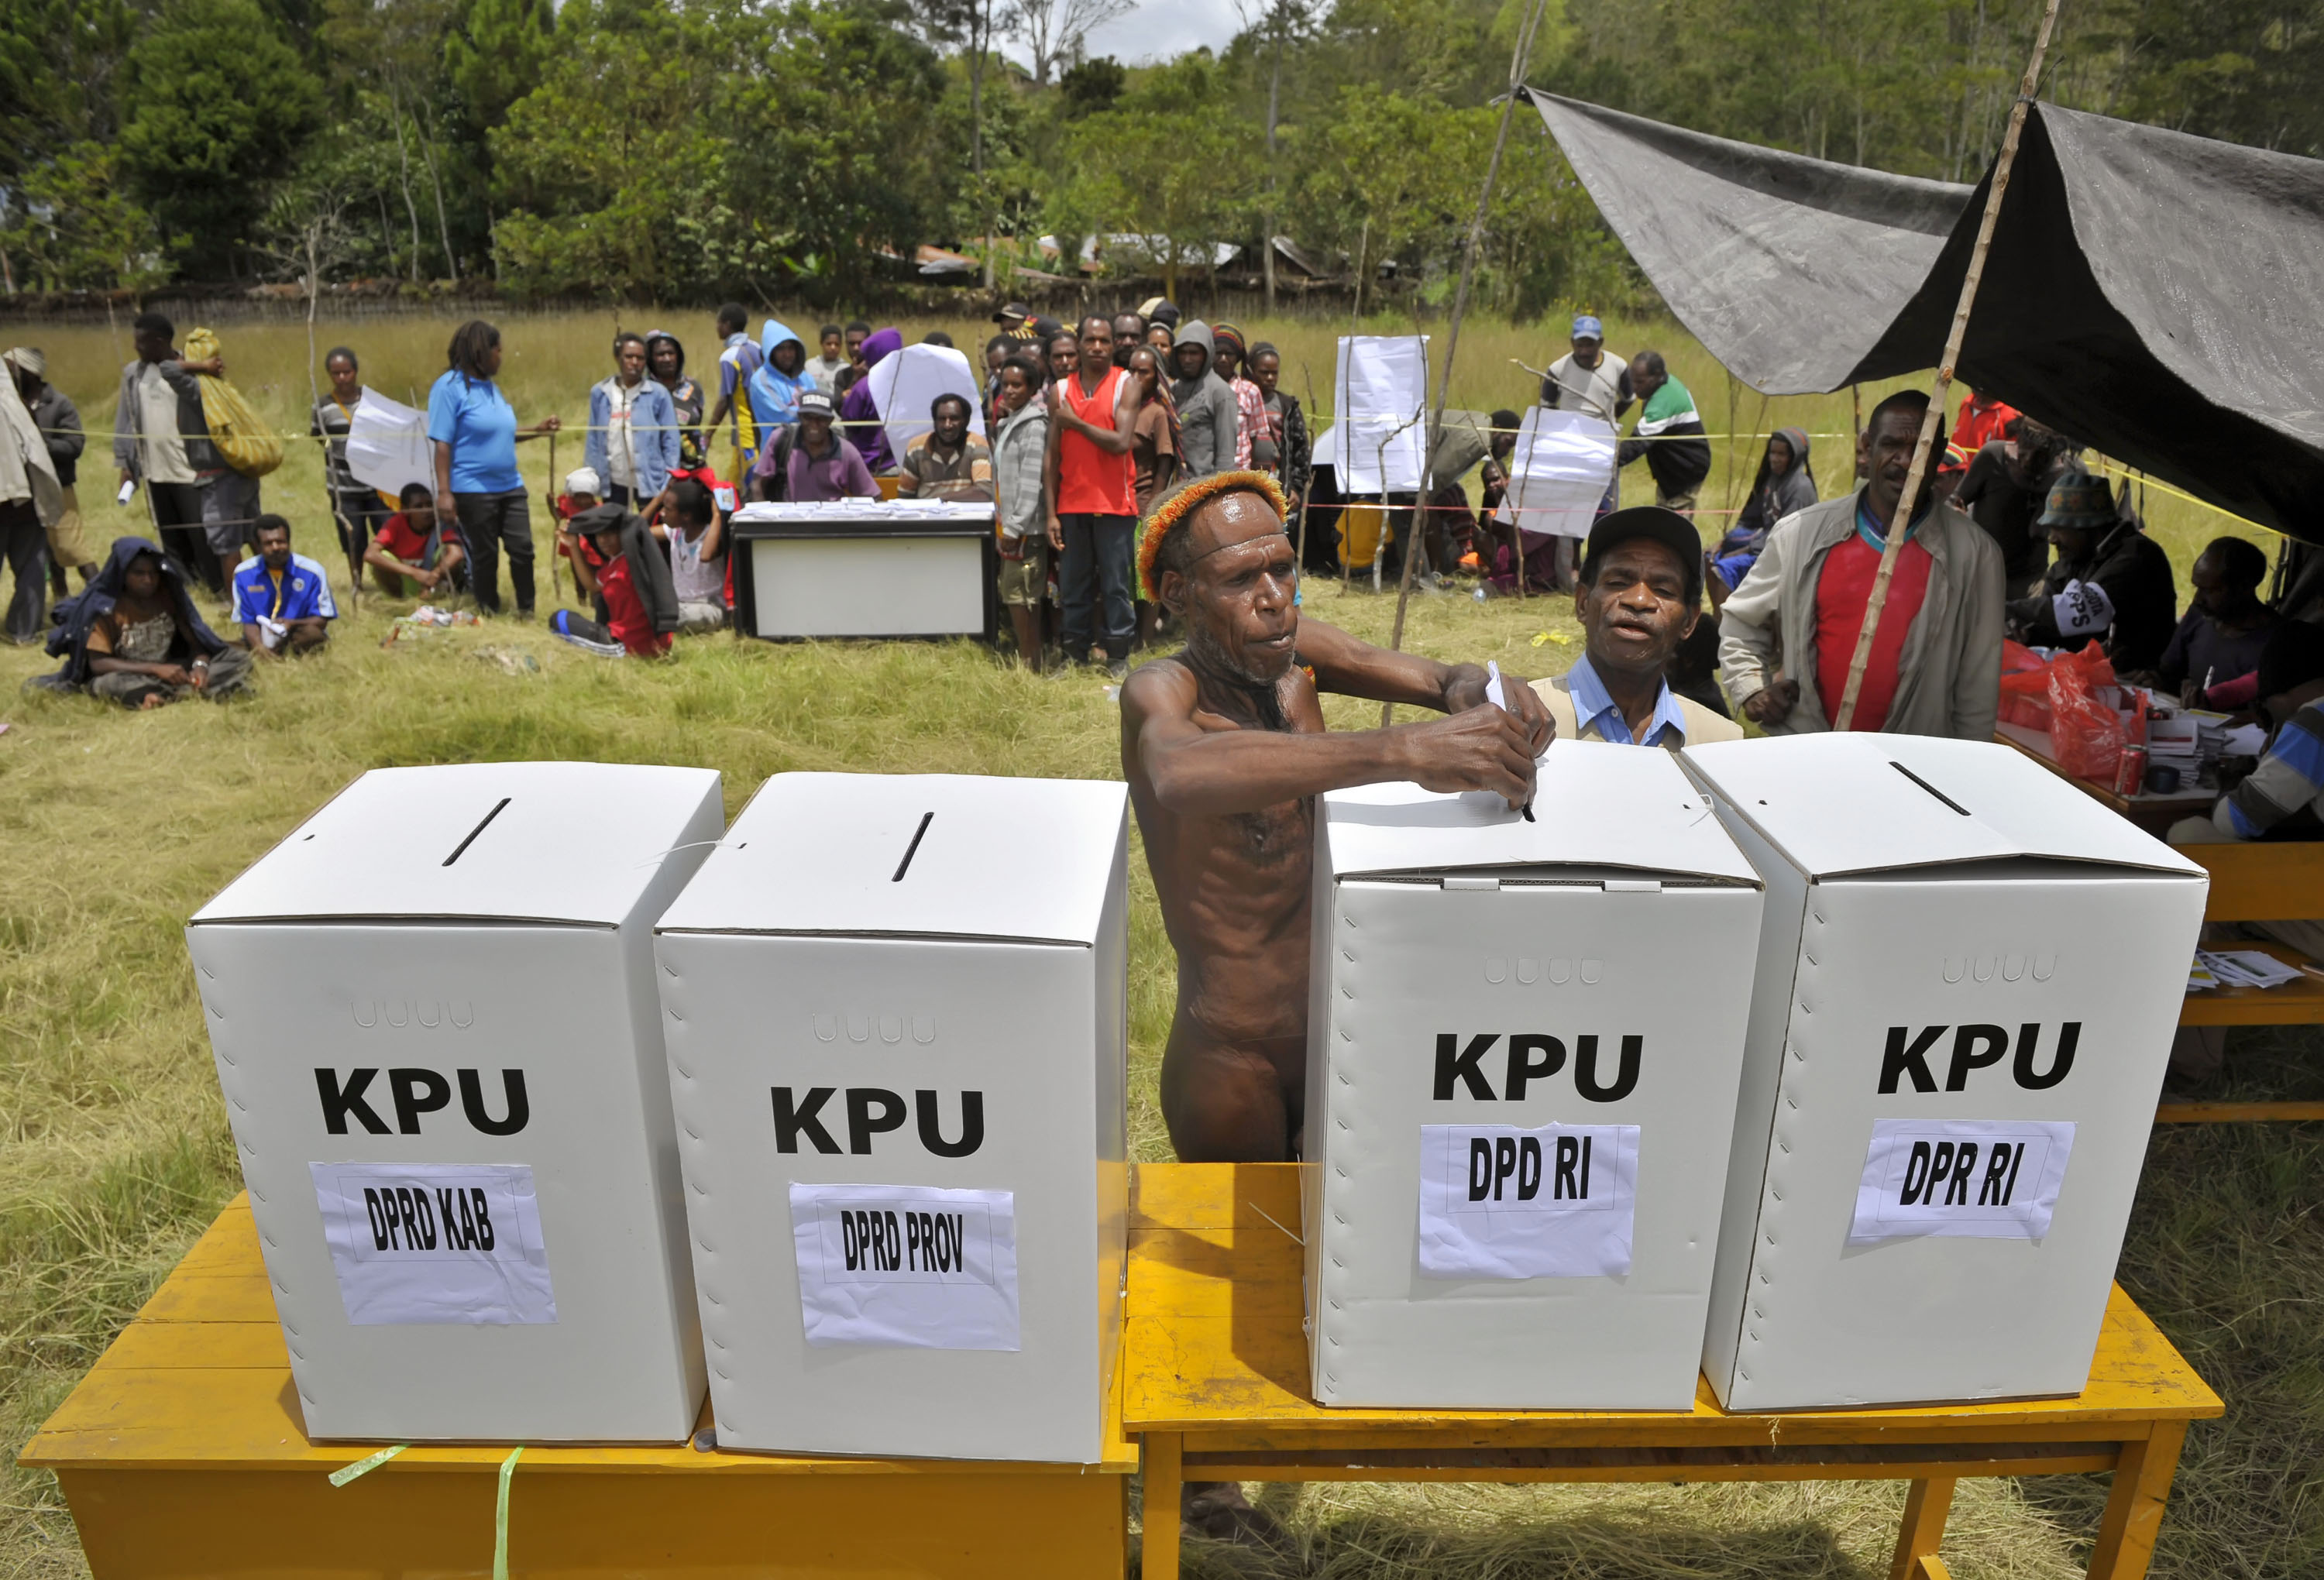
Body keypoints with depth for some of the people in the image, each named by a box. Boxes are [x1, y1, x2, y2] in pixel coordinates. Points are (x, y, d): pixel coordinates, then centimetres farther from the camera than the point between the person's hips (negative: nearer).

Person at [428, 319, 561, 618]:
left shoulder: (490, 386, 13)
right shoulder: (450, 386, -9)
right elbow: (443, 444, -14)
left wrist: (538, 429, 15)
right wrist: (444, 492, -20)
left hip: (511, 486, 6)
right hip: (473, 490, -6)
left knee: (523, 549, 4)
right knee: (485, 555, 4)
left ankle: (526, 610, 17)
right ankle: (489, 614, 18)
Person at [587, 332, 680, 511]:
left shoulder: (658, 393, -5)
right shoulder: (600, 393, 3)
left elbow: (670, 441, -4)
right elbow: (593, 441, 7)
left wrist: (670, 485, -8)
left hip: (650, 483, -3)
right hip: (613, 484, 3)